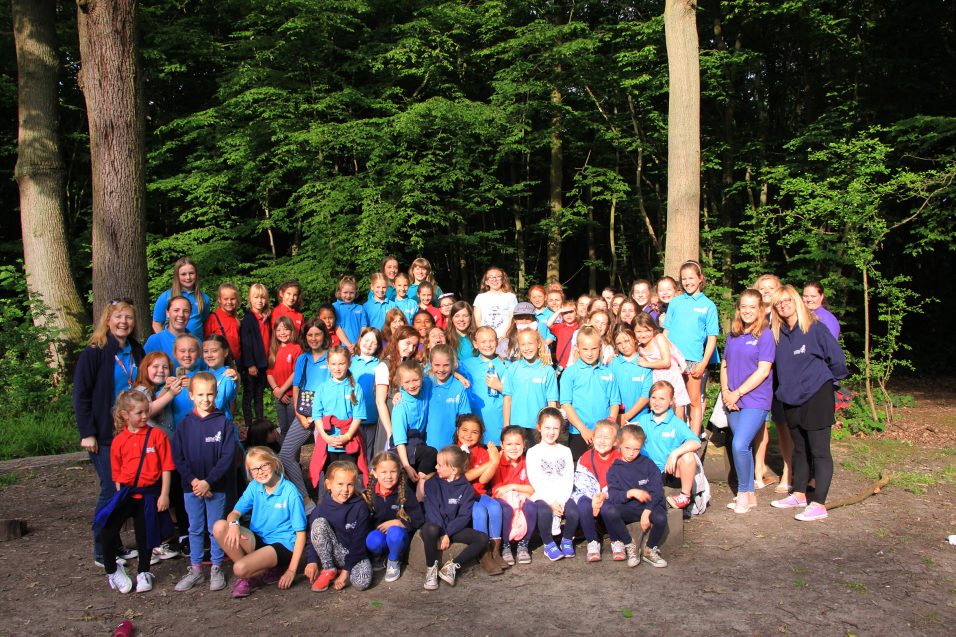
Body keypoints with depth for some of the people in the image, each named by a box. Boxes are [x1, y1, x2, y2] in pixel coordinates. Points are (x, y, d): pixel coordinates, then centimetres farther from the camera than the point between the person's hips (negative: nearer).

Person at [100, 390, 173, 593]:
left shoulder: (157, 435, -6)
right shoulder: (119, 441, 0)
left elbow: (166, 467, -4)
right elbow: (117, 474, 7)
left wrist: (164, 495, -7)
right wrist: (120, 494, 1)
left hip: (149, 494, -1)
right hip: (126, 493, 1)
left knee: (145, 534, 12)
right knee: (108, 531, -10)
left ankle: (143, 572, 34)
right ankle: (112, 571, 15)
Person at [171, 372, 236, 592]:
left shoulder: (223, 423, -7)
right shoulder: (185, 424, 1)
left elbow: (228, 456, -11)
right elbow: (177, 456, 0)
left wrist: (208, 481, -16)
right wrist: (192, 480, -12)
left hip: (216, 487, -2)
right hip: (191, 486, 3)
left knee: (216, 529, 8)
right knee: (195, 529, 14)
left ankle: (217, 569, 20)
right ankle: (194, 569, 26)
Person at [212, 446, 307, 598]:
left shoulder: (290, 493, -14)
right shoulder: (254, 487, 1)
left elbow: (301, 534, -12)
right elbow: (235, 513, 3)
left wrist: (292, 570, -16)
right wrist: (233, 524, -24)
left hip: (282, 545, -6)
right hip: (258, 540, 6)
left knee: (240, 569, -31)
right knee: (220, 527, -17)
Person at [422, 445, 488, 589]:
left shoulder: (466, 488, -1)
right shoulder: (432, 484, 1)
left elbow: (464, 516, -8)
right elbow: (432, 511, -8)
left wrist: (447, 534, -21)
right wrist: (441, 534, -21)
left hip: (455, 528, 1)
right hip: (436, 526, -1)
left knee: (483, 539, -21)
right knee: (429, 529, -38)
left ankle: (452, 565, -13)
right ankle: (431, 568, -15)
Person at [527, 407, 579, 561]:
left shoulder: (565, 451, 13)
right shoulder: (533, 452, 5)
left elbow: (569, 479, 4)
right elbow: (535, 481, -4)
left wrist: (561, 501, -11)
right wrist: (551, 502, -15)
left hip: (562, 497, 2)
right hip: (542, 497, -2)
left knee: (573, 512, -28)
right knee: (544, 511, -34)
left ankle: (567, 540, 3)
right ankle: (548, 544, -7)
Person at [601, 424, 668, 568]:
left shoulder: (648, 464, 3)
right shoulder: (614, 469, 5)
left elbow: (657, 491, -5)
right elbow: (613, 495, -6)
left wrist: (647, 512, -18)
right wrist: (631, 493, -24)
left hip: (649, 505, 0)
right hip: (626, 507, 1)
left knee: (661, 518, -34)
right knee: (607, 510, -30)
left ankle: (650, 549, -1)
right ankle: (630, 546, -8)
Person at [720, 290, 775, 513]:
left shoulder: (765, 335, -6)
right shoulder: (733, 335, 11)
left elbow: (763, 371, -12)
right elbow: (724, 365, 14)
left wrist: (738, 393, -13)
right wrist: (725, 391, -2)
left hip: (755, 401, -6)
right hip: (733, 402, 6)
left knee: (739, 445, -16)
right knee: (744, 448, 11)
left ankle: (743, 492, 2)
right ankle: (750, 495, 21)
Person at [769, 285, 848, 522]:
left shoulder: (815, 328, -11)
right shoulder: (777, 333, 6)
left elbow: (837, 358, -7)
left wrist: (827, 381, 4)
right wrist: (785, 386, 13)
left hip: (816, 397, -6)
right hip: (791, 399, 7)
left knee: (819, 451, -3)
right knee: (799, 449, 18)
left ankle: (819, 504, 0)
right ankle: (799, 494, 29)